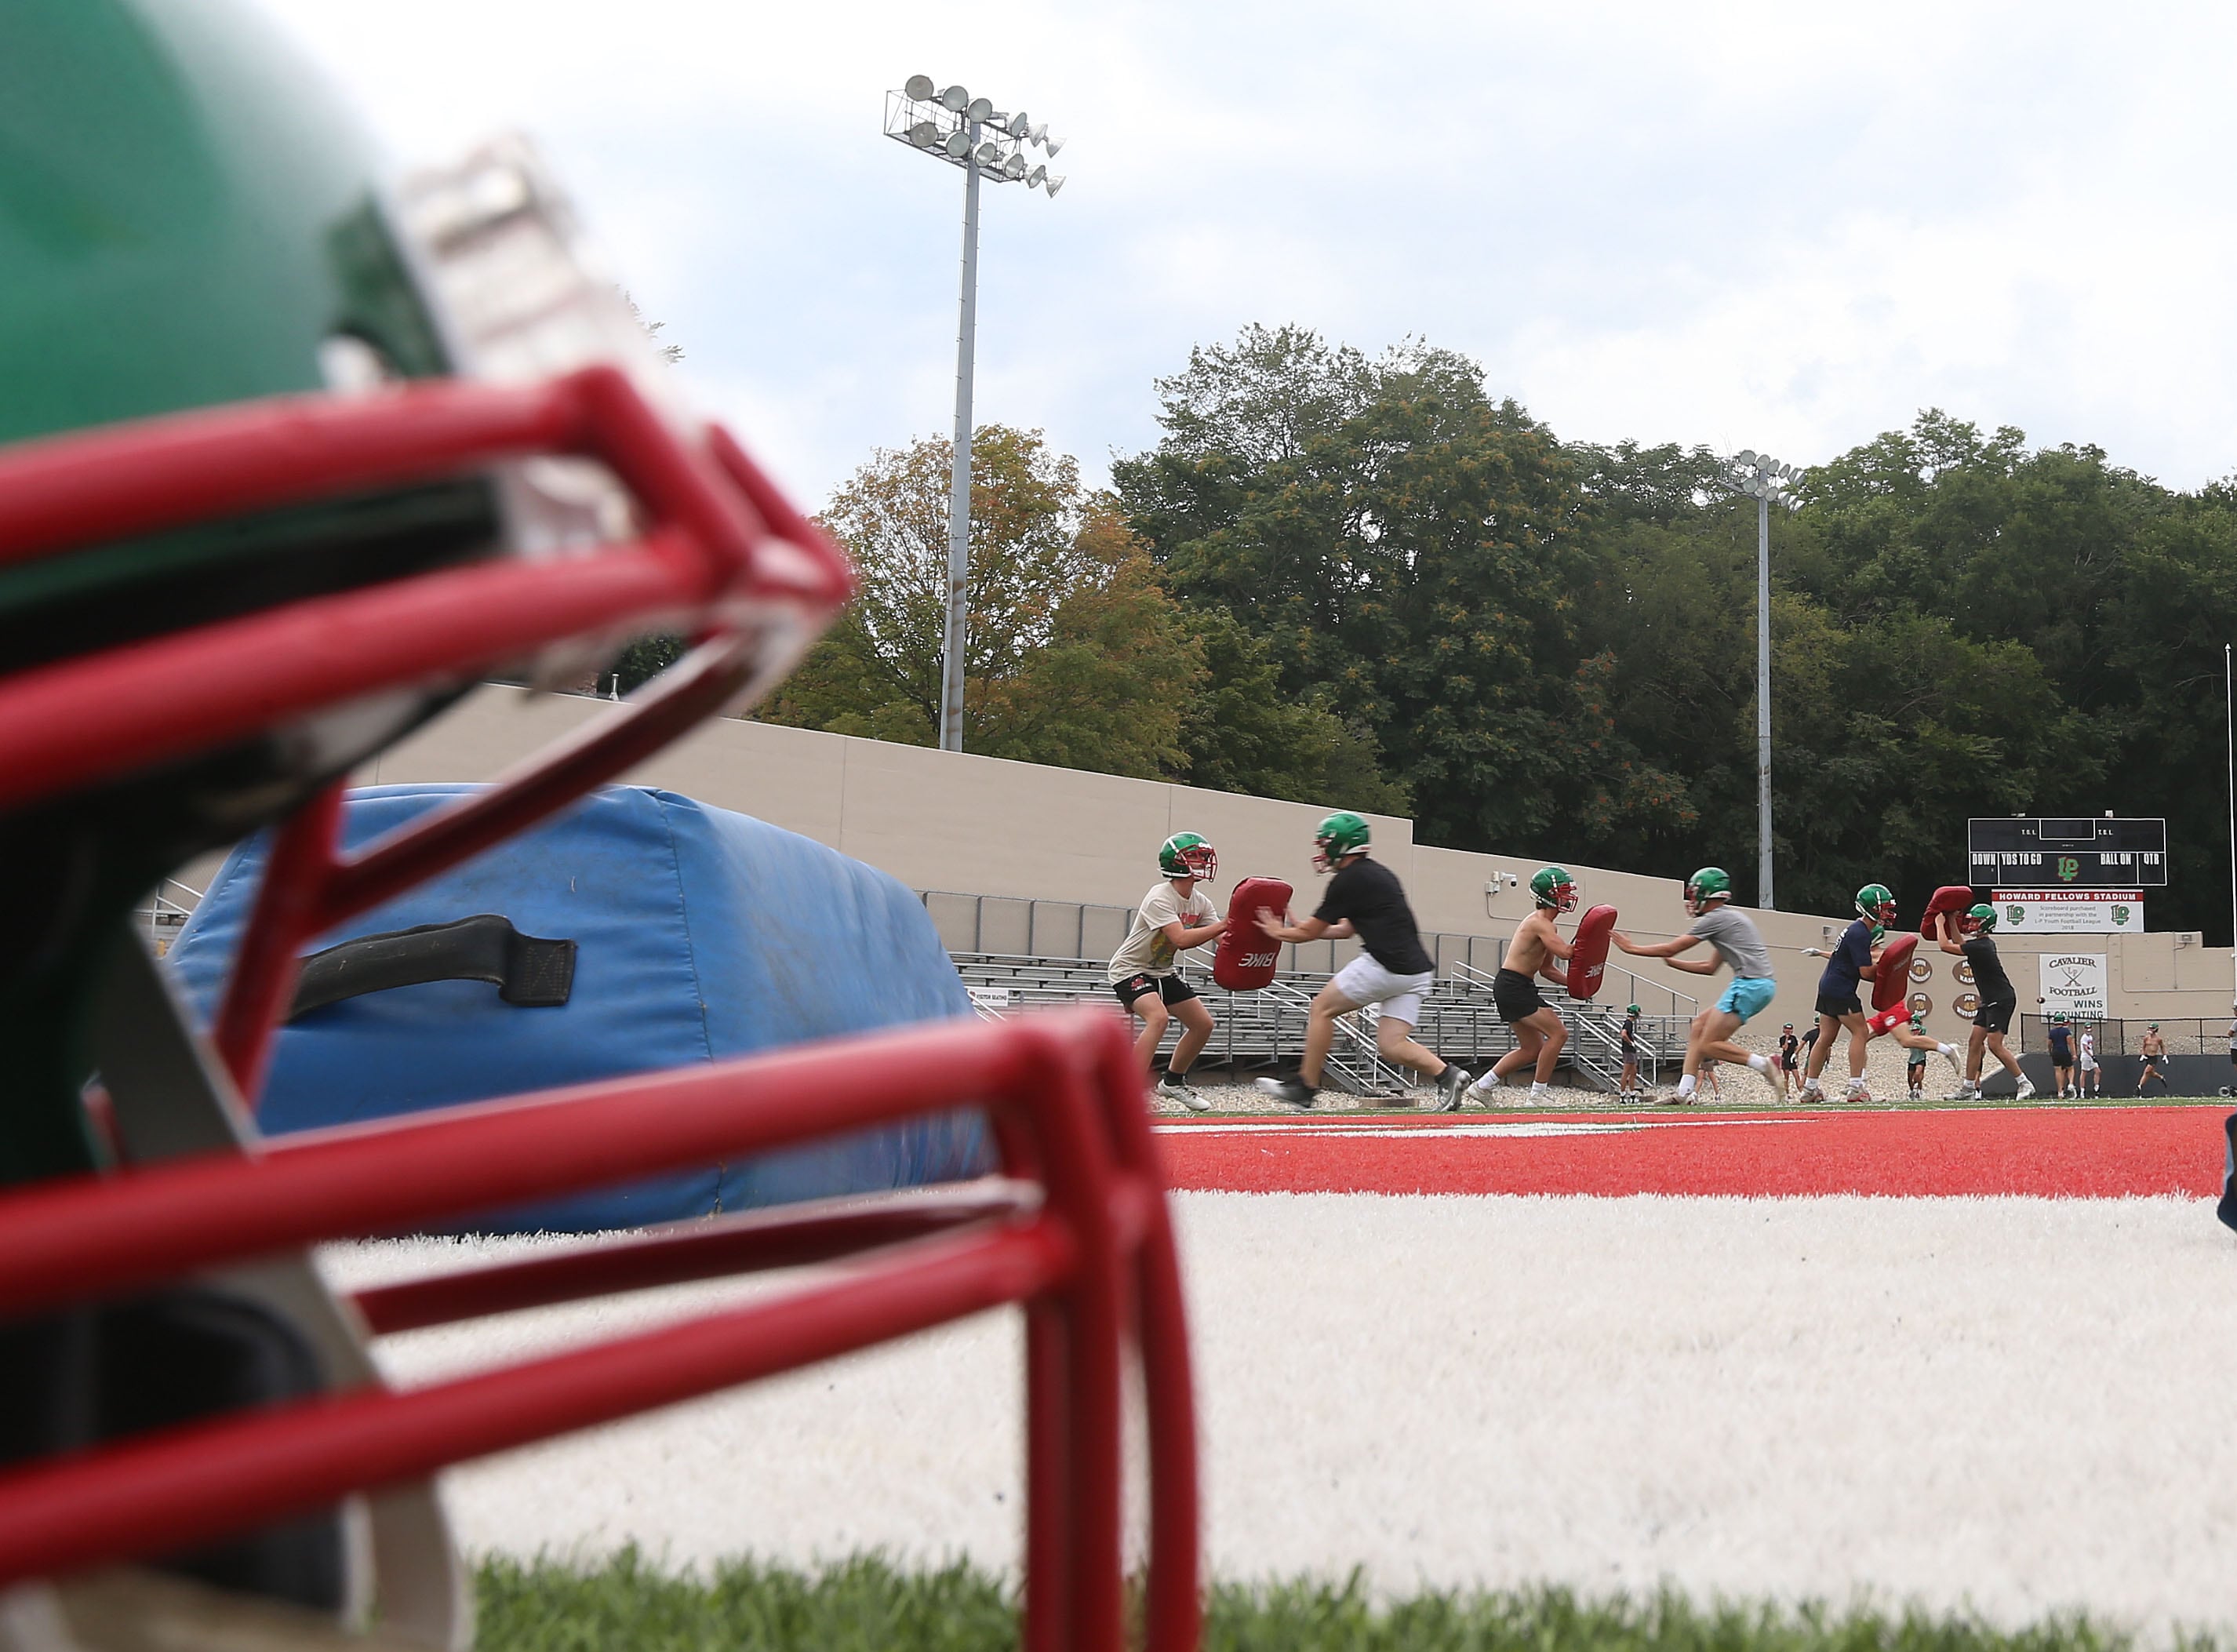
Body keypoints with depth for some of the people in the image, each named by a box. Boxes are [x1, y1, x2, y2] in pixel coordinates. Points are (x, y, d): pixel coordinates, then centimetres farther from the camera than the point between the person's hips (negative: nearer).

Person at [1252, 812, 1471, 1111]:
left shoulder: (1349, 880, -5)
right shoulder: (1379, 874, 22)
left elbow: (1311, 931, 5)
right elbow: (1347, 929, 31)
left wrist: (1280, 932, 25)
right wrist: (1293, 929, 35)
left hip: (1384, 966, -8)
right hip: (1416, 971, 8)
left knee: (1322, 1007, 7)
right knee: (1391, 1045, 6)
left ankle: (1306, 1086, 10)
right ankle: (1447, 1074, -13)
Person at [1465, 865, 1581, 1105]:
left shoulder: (1546, 927, 17)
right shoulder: (1539, 923, -15)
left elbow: (1546, 968, 24)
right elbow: (1565, 952, -30)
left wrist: (1572, 982, 9)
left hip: (1516, 988, 11)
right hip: (1513, 986, -11)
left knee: (1532, 1048, 15)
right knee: (1558, 1033, -13)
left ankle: (1482, 1087, 19)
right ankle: (1537, 1095, -10)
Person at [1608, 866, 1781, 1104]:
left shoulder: (1715, 919, -6)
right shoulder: (1731, 919, 23)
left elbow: (1671, 949, -2)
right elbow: (1710, 967, 28)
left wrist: (1632, 948, 9)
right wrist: (1669, 960, 27)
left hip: (1750, 984, -10)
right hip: (1761, 984, 10)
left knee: (1709, 1044, -8)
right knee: (1699, 1025, 14)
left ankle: (1762, 1064, -15)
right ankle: (1684, 1091, 9)